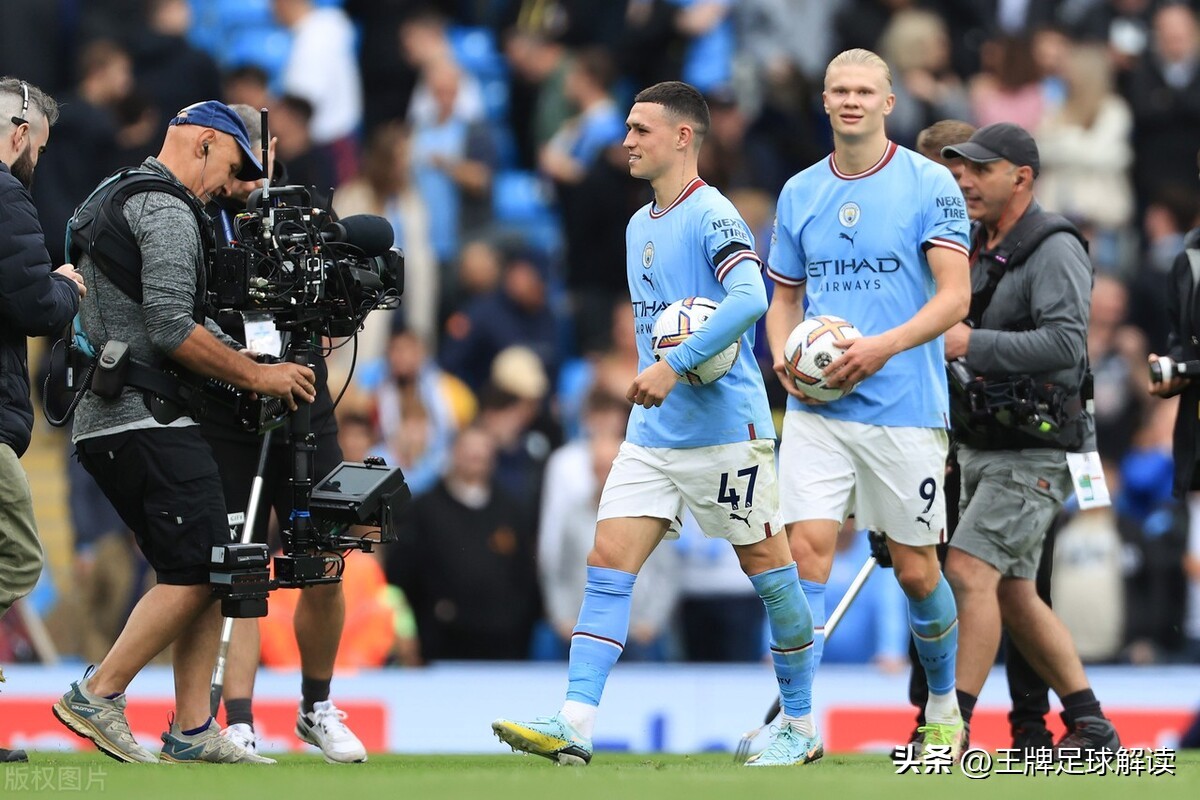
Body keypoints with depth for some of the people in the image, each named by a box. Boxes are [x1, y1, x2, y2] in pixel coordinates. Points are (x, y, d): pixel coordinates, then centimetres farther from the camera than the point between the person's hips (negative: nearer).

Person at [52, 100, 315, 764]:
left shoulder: (107, 200, 24)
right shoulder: (166, 211, -9)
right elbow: (171, 330, -19)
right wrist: (256, 376, -9)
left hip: (99, 421, 10)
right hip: (146, 422, -10)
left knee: (201, 573, 7)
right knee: (197, 573, -10)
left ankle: (192, 731, 2)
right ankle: (97, 697, -9)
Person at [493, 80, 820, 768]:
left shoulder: (712, 216, -12)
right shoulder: (640, 226, 16)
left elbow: (750, 298, -28)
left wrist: (675, 365, -29)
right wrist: (649, 381, 14)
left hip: (725, 427, -8)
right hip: (653, 431, 8)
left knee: (768, 567, 2)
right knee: (609, 563, -5)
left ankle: (802, 726, 15)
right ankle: (575, 724, -14)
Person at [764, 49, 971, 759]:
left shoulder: (930, 184, -4)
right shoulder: (799, 192, 9)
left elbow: (955, 295, -8)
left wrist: (884, 346, -22)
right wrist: (785, 356, -3)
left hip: (905, 407, -3)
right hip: (816, 410, 3)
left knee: (915, 568, 6)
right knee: (807, 547, -11)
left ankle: (945, 711, 27)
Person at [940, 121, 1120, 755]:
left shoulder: (1053, 250, -13)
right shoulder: (976, 247, 13)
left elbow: (1065, 344, -26)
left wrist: (971, 343, -26)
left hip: (1035, 450, -9)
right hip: (980, 443, 9)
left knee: (970, 569, -19)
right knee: (1012, 593, 11)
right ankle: (1090, 729, 19)